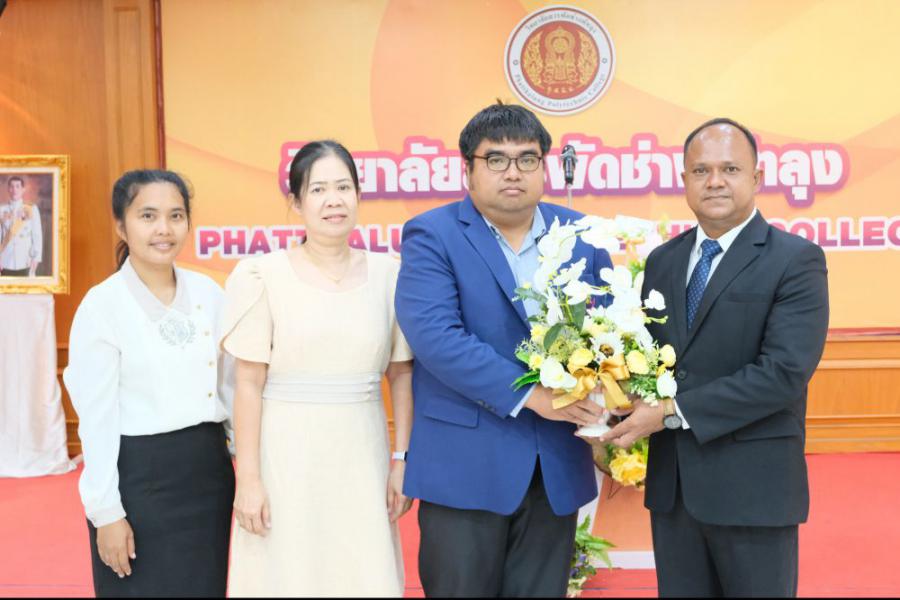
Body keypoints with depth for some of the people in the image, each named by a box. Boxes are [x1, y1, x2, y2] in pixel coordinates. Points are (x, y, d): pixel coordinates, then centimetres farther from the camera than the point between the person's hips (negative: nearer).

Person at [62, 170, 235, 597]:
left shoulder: (208, 292, 3)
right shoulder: (102, 305, -10)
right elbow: (96, 418, -10)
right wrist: (106, 510, -10)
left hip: (208, 471, 4)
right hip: (140, 477, -4)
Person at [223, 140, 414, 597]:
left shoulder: (388, 274, 3)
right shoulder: (263, 277, -5)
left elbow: (402, 374, 7)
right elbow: (248, 385, -5)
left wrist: (402, 458, 3)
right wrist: (248, 479, -7)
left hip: (362, 458, 2)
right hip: (287, 457, -2)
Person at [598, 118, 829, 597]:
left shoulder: (796, 260, -8)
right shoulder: (662, 260, 9)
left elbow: (785, 372, -19)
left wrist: (674, 412, -20)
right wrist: (619, 424, -10)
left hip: (753, 485, -5)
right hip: (670, 483, 5)